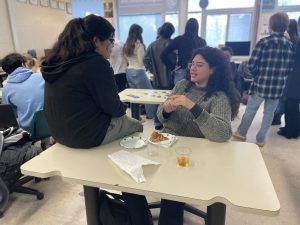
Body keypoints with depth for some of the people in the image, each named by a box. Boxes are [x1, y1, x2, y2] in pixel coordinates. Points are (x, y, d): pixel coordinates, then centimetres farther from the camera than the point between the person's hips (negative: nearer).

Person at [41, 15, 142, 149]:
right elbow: (113, 108, -16)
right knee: (136, 125, 17)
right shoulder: (96, 63, -22)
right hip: (88, 136, -8)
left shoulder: (57, 60, 2)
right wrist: (122, 109, 5)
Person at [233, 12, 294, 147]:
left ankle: (241, 133, 27)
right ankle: (261, 139, 21)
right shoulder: (290, 45, 3)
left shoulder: (264, 42, -10)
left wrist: (259, 75, 6)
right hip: (278, 86, 3)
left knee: (250, 110, 12)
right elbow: (290, 68, 7)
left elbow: (251, 65, -12)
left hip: (261, 84, -3)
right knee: (269, 113, 13)